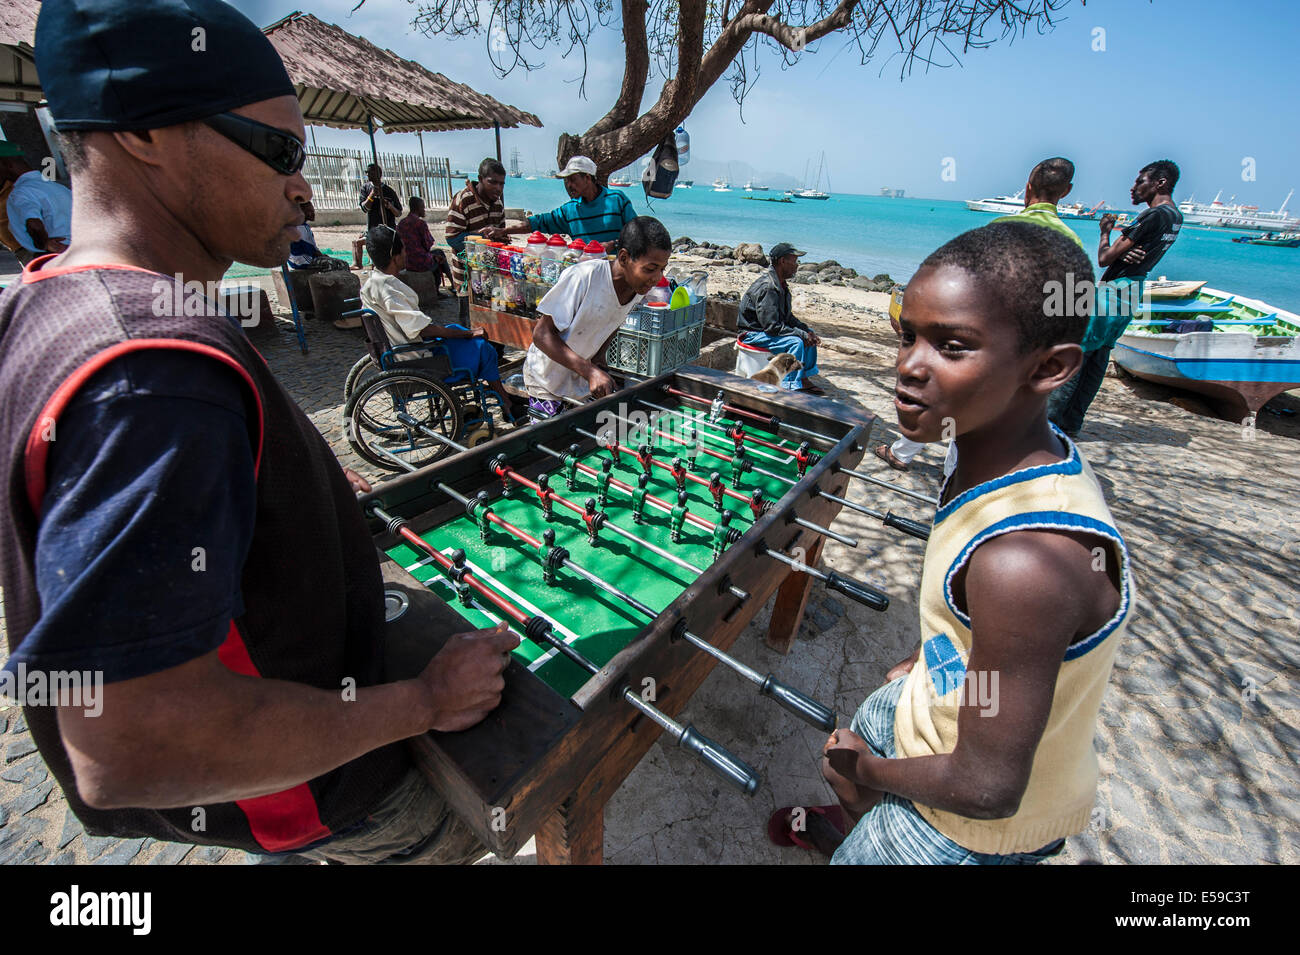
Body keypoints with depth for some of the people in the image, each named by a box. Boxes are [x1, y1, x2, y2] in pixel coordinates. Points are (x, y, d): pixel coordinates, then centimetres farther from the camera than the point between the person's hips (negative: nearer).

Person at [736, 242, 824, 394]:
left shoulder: (782, 285, 8)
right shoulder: (767, 287, -24)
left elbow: (787, 316, 15)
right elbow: (771, 326, -28)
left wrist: (806, 330, -1)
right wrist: (802, 334, -22)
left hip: (771, 329, 10)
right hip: (753, 333, -10)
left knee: (809, 334, 7)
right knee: (795, 341, -27)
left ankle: (804, 380, 9)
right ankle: (790, 387, -20)